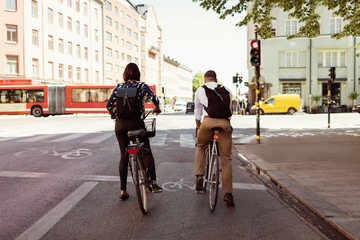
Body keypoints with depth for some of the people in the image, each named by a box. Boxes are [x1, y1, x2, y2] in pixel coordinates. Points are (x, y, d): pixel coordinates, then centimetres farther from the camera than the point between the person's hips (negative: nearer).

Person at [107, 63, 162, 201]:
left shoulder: (119, 86, 8)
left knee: (124, 156, 9)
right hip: (136, 123, -2)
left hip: (120, 124, 3)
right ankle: (154, 182, 0)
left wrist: (113, 114, 23)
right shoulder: (141, 85, 0)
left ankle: (123, 191, 12)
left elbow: (109, 105, 3)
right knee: (147, 152, 12)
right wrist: (157, 109, 8)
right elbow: (154, 98, -12)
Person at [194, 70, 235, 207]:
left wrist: (198, 126, 38)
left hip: (208, 122, -1)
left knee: (200, 147, 25)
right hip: (225, 124, 1)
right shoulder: (227, 90, 22)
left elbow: (197, 112, 25)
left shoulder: (200, 90, 18)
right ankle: (228, 193, 5)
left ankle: (199, 176, 11)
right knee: (226, 159, 6)